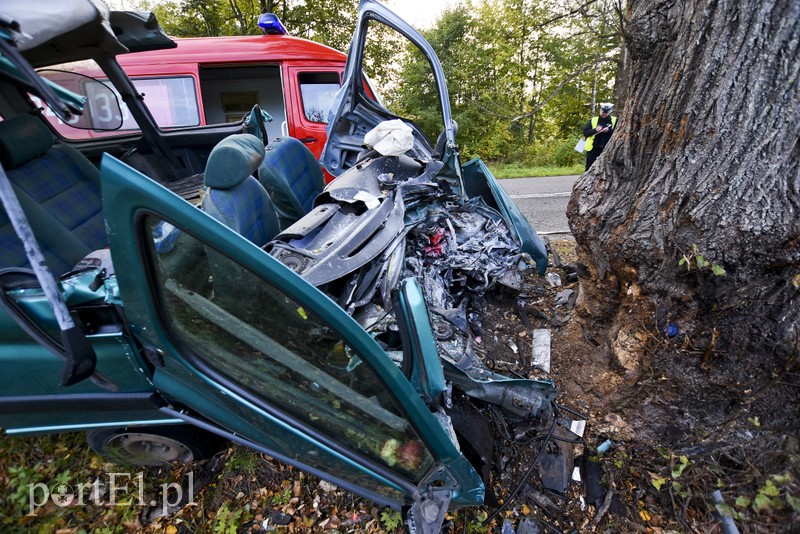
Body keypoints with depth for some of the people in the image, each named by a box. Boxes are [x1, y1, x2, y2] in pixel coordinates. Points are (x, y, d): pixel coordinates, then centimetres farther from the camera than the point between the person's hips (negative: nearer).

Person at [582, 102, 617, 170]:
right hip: (593, 149, 0)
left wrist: (609, 130, -16)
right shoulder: (593, 120, 8)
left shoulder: (614, 121, 7)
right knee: (589, 169, 3)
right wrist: (595, 130, -16)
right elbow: (585, 132, 1)